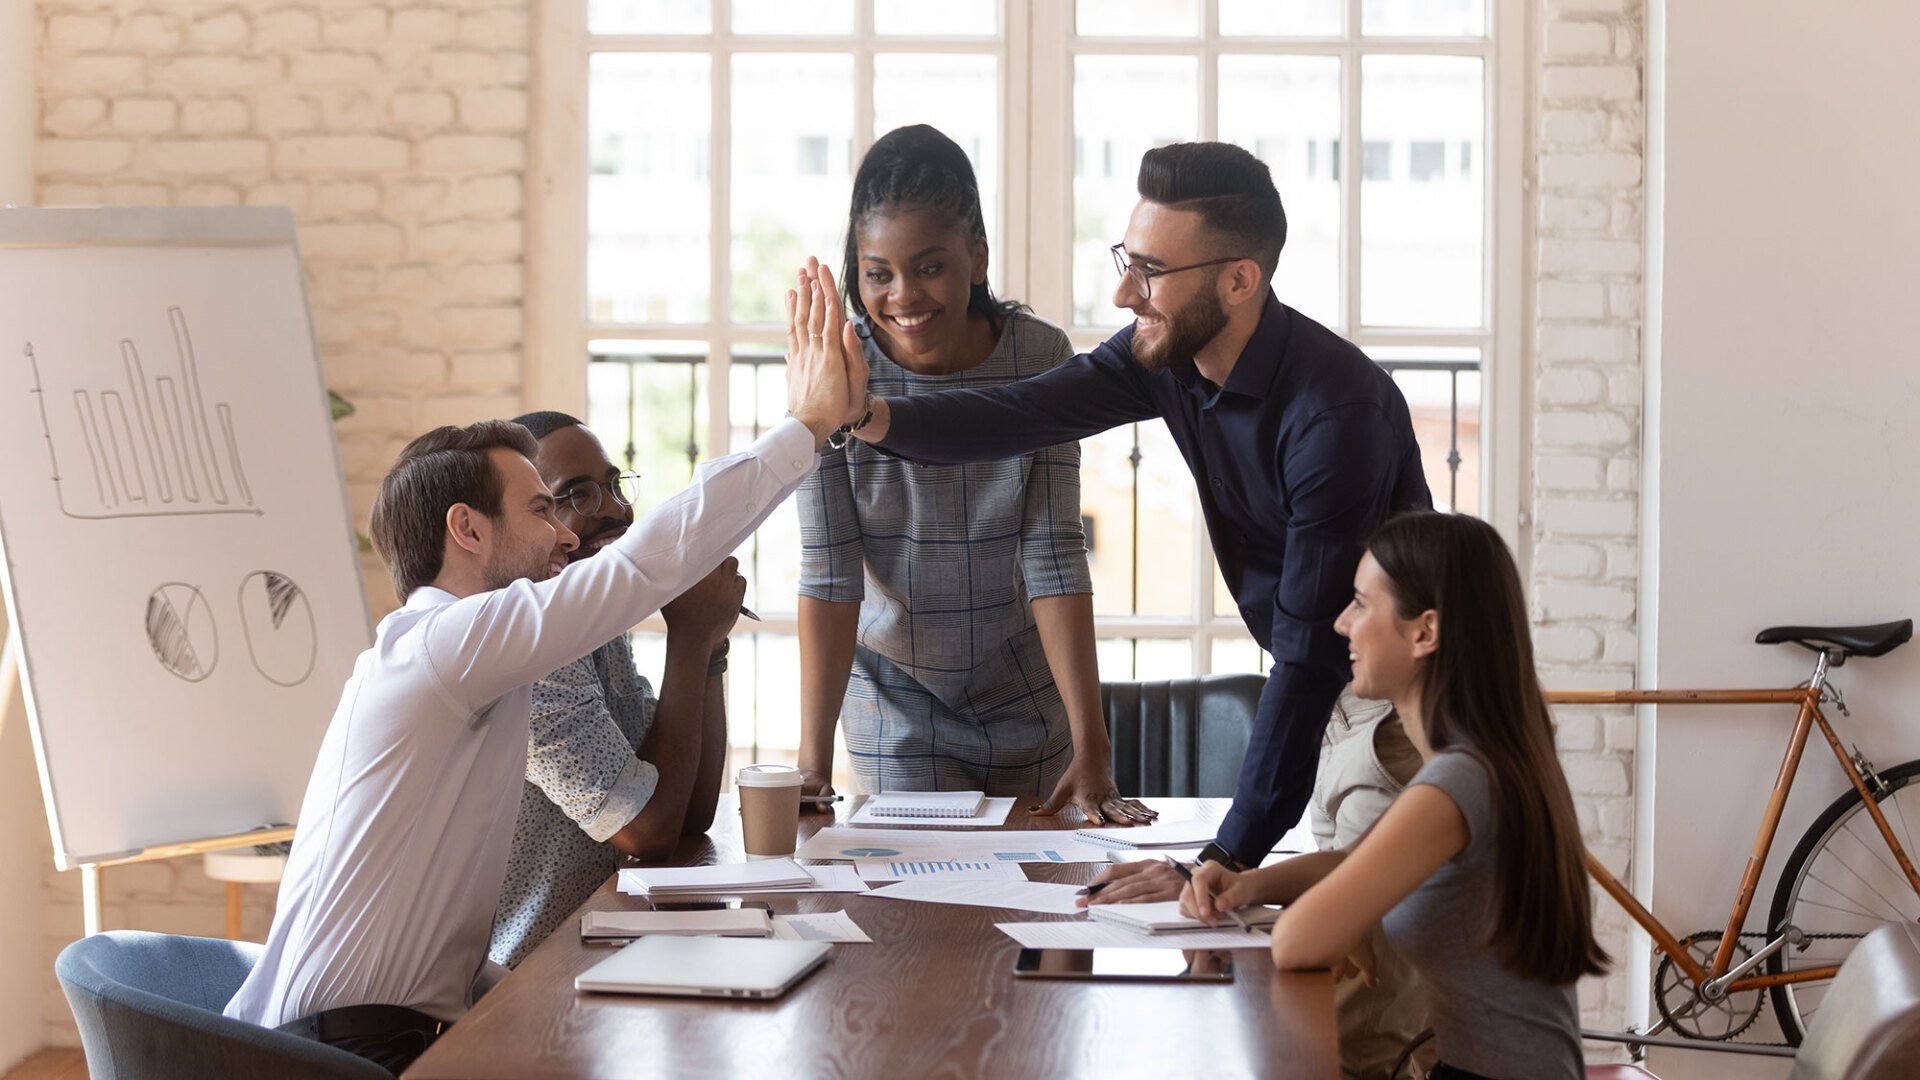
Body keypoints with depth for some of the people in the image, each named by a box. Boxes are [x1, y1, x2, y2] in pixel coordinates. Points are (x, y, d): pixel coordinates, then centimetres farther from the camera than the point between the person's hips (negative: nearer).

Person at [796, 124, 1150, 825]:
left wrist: (1091, 748, -23)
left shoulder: (1041, 358, -14)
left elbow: (1053, 555, -17)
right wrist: (813, 758, -27)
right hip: (896, 705, -1)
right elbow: (830, 570, -19)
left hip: (1031, 699, 1)